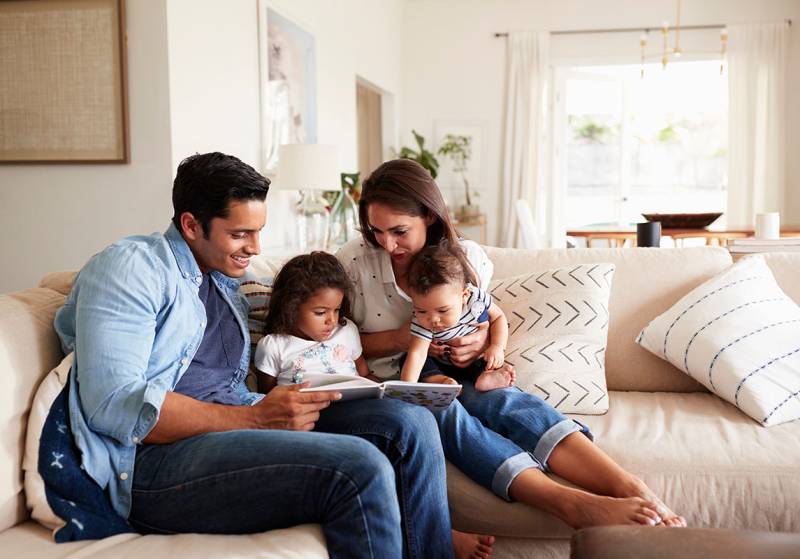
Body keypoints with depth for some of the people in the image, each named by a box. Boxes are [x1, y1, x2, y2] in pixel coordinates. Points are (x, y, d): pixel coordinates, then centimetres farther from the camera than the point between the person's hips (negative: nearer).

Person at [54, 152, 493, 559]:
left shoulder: (226, 283, 22)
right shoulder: (131, 267, -5)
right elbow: (112, 406, -18)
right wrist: (255, 417, -20)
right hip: (154, 460, -8)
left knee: (411, 424, -8)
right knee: (359, 466, -28)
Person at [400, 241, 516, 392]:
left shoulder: (477, 297, -25)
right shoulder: (421, 322, -30)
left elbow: (498, 317, -7)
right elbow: (417, 354, -40)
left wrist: (497, 347, -20)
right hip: (441, 366, -1)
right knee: (406, 360, -21)